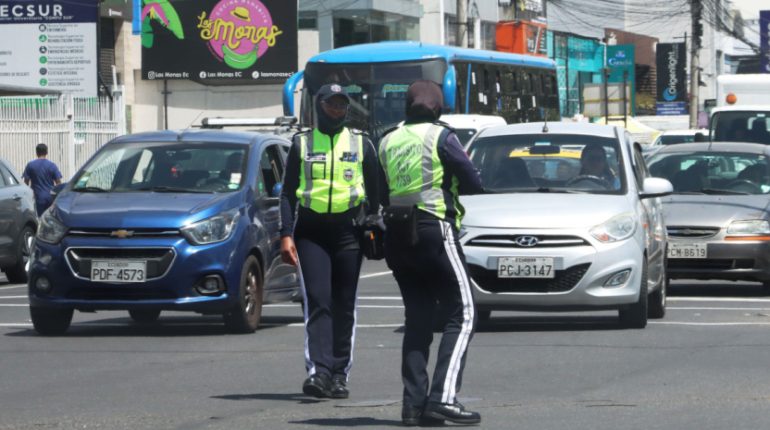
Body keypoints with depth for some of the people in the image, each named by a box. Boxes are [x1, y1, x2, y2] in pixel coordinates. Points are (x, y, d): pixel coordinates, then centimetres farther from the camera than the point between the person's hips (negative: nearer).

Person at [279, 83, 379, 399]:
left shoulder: (361, 144, 11)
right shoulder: (302, 144, 10)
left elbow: (374, 192, 14)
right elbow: (288, 192, 7)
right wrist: (286, 236, -3)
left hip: (348, 231, 1)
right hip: (310, 230, -1)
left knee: (344, 306, 2)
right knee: (317, 302, -13)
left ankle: (339, 374, 7)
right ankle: (318, 371, -22)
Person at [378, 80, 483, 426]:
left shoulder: (388, 142, 12)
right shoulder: (441, 138, -6)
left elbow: (382, 194, 14)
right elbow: (474, 184, -4)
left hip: (397, 236, 6)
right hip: (434, 229, -6)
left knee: (417, 319, 10)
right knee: (461, 314, -4)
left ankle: (414, 403, 4)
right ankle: (443, 397, -18)